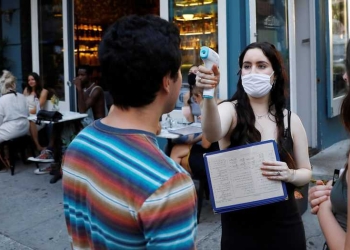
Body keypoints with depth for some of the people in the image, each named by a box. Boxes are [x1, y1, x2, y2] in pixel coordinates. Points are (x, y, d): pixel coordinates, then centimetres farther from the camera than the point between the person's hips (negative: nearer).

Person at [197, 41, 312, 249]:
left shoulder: (291, 120, 0)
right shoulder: (231, 110, -9)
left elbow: (306, 172, 7)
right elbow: (212, 135, -31)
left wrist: (290, 175, -15)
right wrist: (209, 94, -49)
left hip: (284, 225, 3)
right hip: (239, 226, -2)